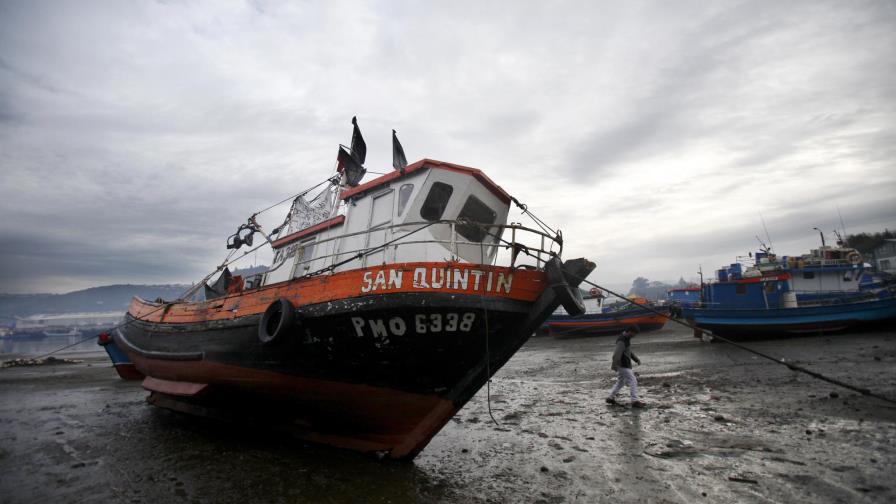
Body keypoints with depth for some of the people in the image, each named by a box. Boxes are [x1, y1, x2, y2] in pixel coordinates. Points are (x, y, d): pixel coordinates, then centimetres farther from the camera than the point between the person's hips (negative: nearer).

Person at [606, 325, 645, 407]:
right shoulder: (621, 341, -22)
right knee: (633, 382, -7)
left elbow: (629, 351, 23)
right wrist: (614, 366, -33)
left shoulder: (627, 339, 11)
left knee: (620, 382, 17)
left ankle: (610, 398, 23)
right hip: (623, 366, -10)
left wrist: (636, 359, 16)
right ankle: (635, 401, -5)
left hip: (625, 365, 10)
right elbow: (617, 354, -29)